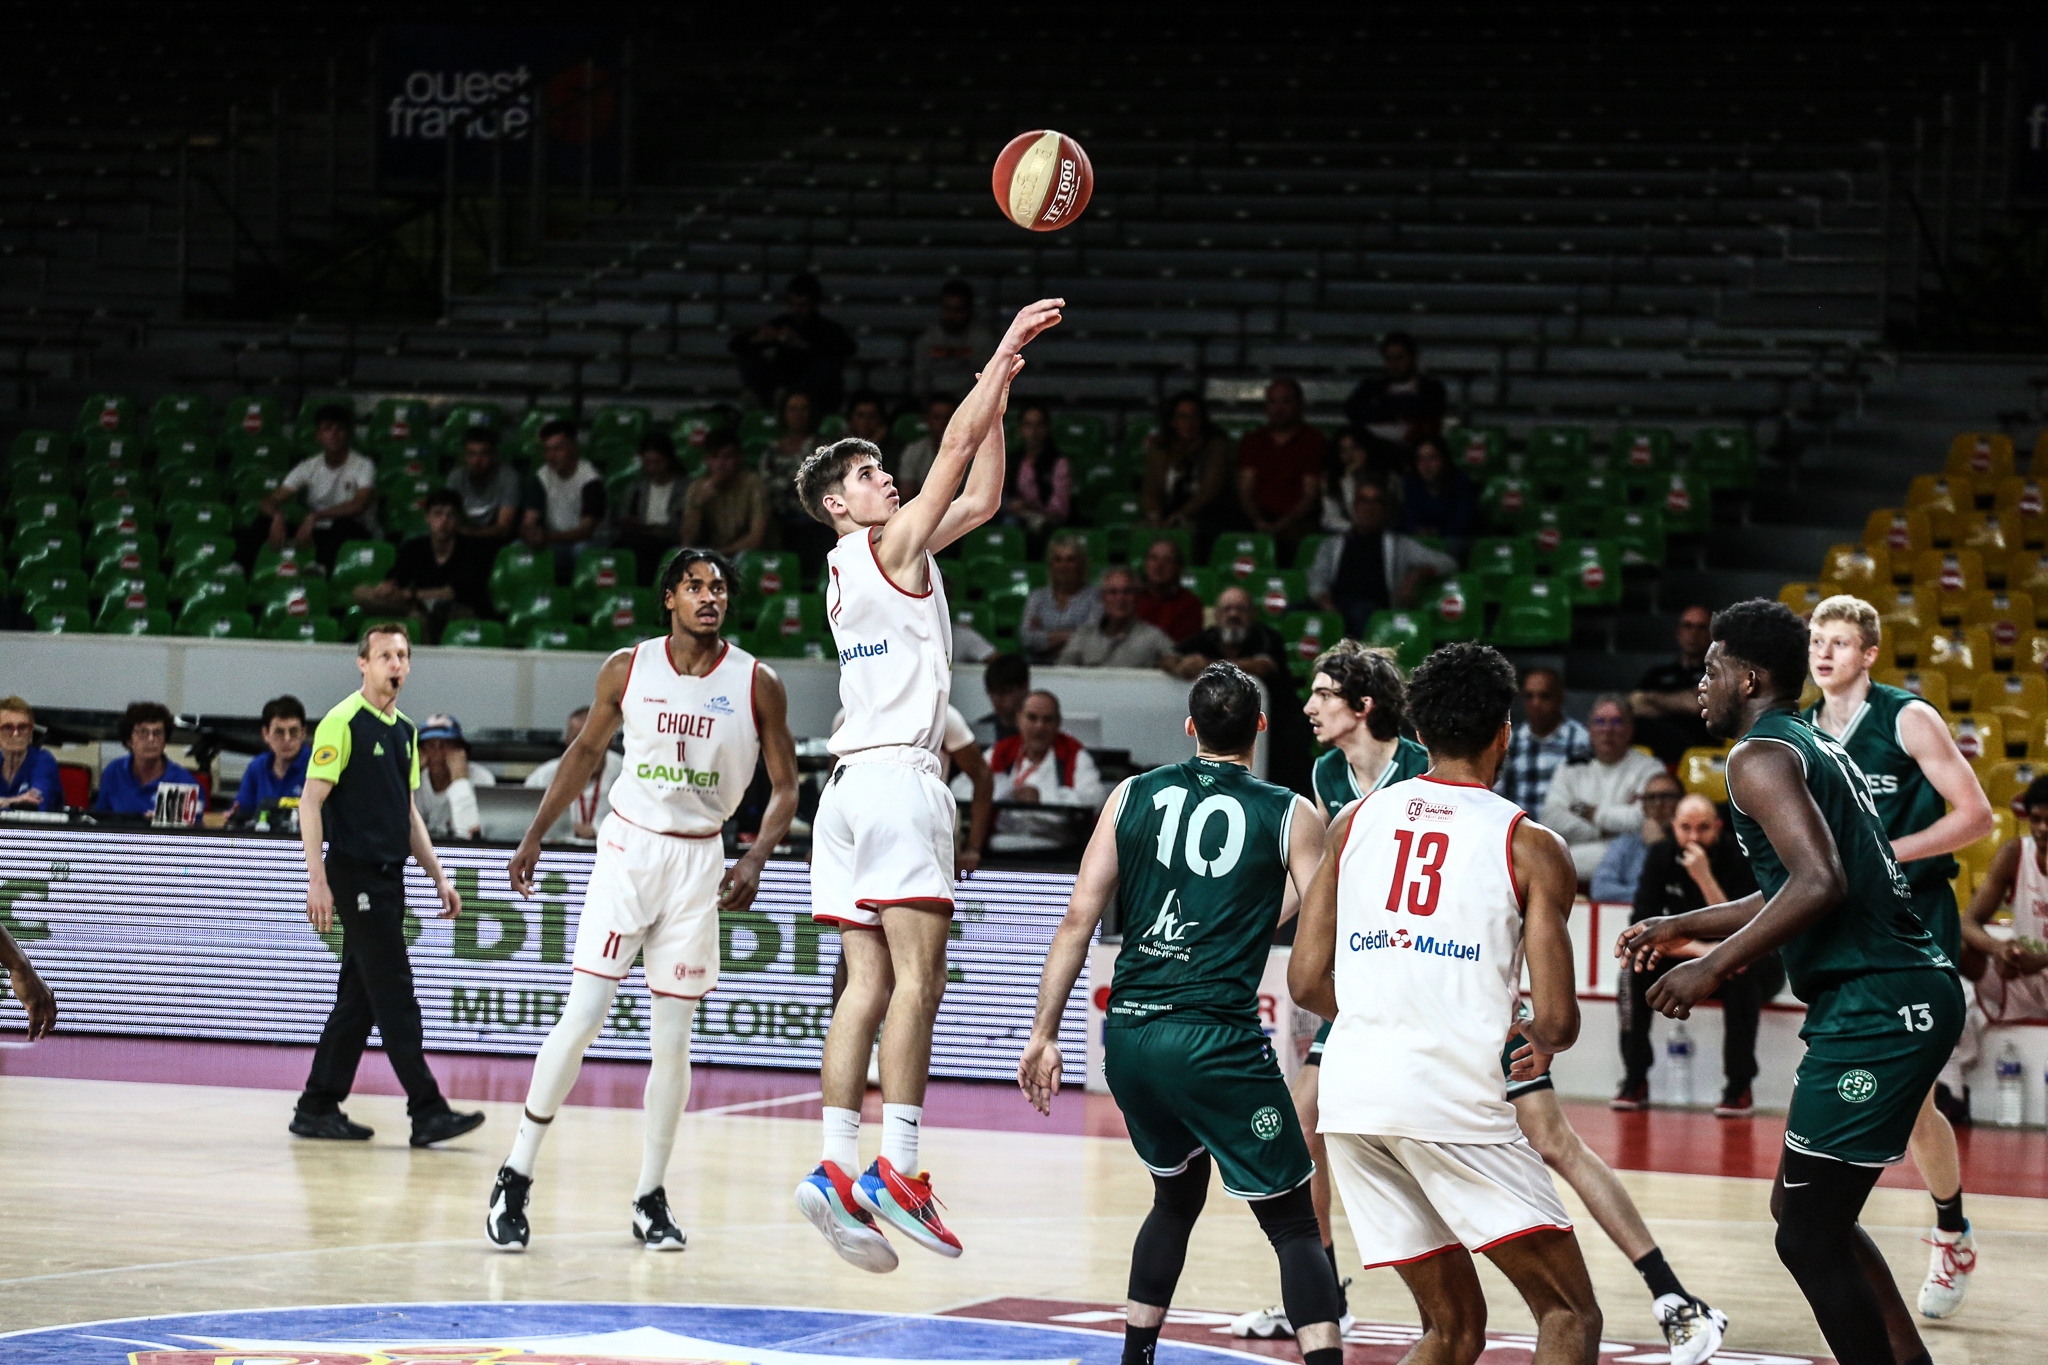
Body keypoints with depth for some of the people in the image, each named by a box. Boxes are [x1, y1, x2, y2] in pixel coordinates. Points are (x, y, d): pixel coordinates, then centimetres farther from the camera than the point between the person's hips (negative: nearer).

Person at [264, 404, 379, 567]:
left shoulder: (363, 465, -9)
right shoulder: (307, 467, 3)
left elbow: (359, 505, -27)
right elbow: (270, 502, -3)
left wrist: (315, 516, -37)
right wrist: (276, 515, -30)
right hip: (319, 534, 4)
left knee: (343, 524, -40)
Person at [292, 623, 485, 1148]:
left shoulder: (405, 730, 16)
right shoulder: (342, 723, -8)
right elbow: (311, 802, -12)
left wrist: (438, 877, 18)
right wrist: (317, 881, -19)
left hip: (389, 879, 8)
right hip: (355, 877, -8)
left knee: (359, 999, 10)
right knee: (395, 998, -10)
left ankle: (318, 1108, 15)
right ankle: (427, 1112, -11)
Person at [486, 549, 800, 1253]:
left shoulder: (757, 684, -4)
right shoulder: (627, 668, -2)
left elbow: (784, 786, 2)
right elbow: (586, 752, 12)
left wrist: (755, 858, -14)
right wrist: (534, 838, 12)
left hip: (699, 861, 0)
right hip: (628, 849, 0)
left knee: (672, 1040, 2)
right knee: (581, 1019, -8)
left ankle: (651, 1199, 13)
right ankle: (516, 1176, 1)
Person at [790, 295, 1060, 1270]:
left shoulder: (851, 567, 20)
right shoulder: (891, 544, -2)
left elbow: (979, 497, 24)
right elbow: (957, 446, -4)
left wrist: (1000, 389, 21)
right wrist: (1003, 356, 4)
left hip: (856, 787, 9)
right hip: (896, 779, -9)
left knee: (867, 985, 3)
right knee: (915, 978, -13)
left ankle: (837, 1167, -5)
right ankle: (895, 1169, -20)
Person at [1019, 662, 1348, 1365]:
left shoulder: (1133, 796, 9)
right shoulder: (1290, 814, 1)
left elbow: (1078, 921, 5)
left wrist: (1044, 1034, 8)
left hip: (1128, 1036, 4)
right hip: (1218, 1041, -4)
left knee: (1178, 1194, 27)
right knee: (1295, 1224, 3)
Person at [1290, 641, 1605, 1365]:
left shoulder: (1356, 820, 13)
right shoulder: (1531, 845, 1)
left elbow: (1306, 982, 12)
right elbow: (1555, 1022, -4)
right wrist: (1538, 1036, 20)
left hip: (1351, 1088, 5)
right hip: (1453, 1095, -5)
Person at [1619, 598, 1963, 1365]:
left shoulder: (1760, 756, -9)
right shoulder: (1820, 747, 21)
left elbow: (1819, 883, -24)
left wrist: (1714, 967, -18)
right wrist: (1685, 927, 31)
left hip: (1874, 1008, -10)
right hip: (1915, 989, 10)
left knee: (1808, 1237, -7)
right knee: (1805, 1208, 21)